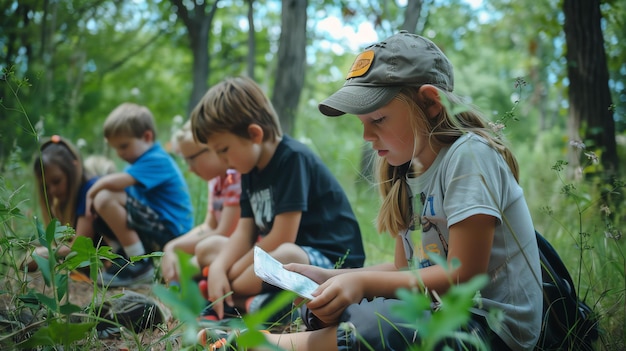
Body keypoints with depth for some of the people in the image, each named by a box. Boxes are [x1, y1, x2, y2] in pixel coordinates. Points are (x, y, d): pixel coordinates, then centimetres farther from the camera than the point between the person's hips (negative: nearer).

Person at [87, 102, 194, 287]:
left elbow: (114, 182, -26)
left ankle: (140, 266, -17)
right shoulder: (143, 161, 17)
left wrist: (91, 192, -10)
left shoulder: (156, 160, -15)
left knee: (105, 199, -23)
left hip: (170, 231, -11)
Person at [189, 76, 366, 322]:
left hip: (331, 259, -10)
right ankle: (246, 301, -14)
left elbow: (283, 237, -23)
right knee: (207, 249, 10)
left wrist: (234, 272, -14)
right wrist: (218, 269, -16)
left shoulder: (293, 158, -18)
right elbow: (244, 233, 2)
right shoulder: (251, 169, 9)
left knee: (284, 257, -42)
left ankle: (230, 302, -18)